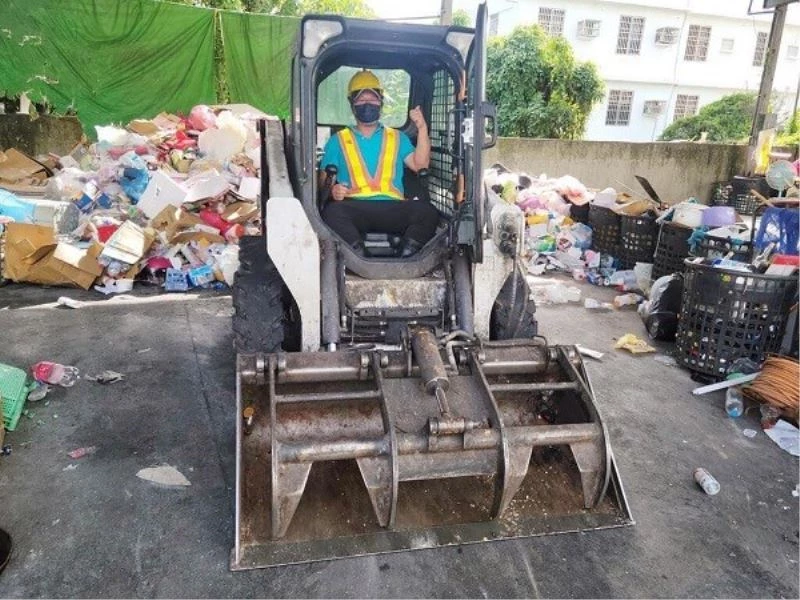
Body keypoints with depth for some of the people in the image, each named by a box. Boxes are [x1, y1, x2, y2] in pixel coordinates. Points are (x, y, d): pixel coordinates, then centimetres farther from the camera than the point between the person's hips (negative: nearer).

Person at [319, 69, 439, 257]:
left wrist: (422, 129, 3)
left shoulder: (397, 138, 28)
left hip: (392, 208, 1)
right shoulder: (338, 140, 25)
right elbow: (324, 179, 15)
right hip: (354, 206, -1)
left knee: (427, 211, -28)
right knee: (332, 212, -34)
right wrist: (332, 190, -8)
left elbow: (420, 165, 12)